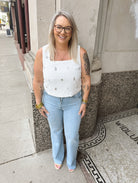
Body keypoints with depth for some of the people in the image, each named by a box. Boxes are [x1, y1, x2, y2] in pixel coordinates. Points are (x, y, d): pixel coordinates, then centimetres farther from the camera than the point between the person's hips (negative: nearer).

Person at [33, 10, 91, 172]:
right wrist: (39, 103, -2)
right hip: (51, 101, 1)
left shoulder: (81, 53, -17)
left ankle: (71, 160, 51)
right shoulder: (42, 53, -17)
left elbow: (86, 79, -8)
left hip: (74, 101, 0)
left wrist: (84, 101, -5)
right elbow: (37, 81, -8)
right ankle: (58, 157, 57)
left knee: (72, 136, 13)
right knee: (56, 131, 24)